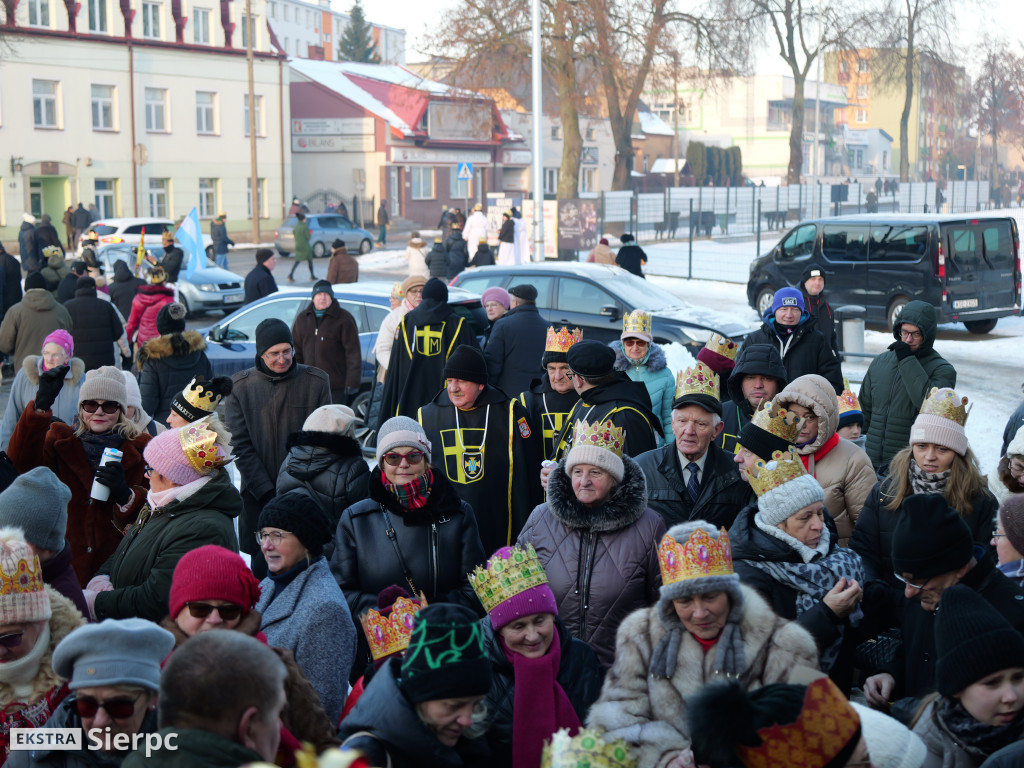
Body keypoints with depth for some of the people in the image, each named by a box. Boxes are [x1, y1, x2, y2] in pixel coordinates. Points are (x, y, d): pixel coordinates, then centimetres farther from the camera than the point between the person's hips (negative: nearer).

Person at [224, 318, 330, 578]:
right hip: (258, 496, 1)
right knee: (262, 564, 6)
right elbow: (240, 446, -1)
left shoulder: (316, 382, 0)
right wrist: (267, 491, -10)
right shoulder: (240, 386, 0)